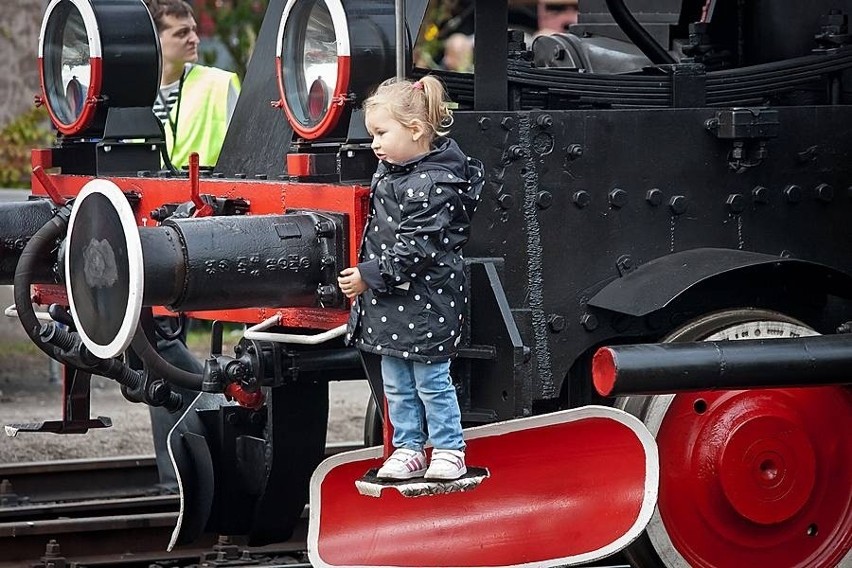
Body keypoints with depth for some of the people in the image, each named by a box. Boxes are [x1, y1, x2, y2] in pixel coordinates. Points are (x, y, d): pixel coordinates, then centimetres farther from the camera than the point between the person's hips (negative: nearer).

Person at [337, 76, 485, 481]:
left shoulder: (433, 184, -20)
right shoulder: (389, 171, 9)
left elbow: (417, 248, -23)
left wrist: (370, 277, -20)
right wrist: (365, 275, 17)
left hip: (426, 301, -9)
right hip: (390, 302, 9)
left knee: (431, 380, 1)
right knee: (396, 384, 13)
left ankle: (449, 449, 12)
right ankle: (409, 448, 21)